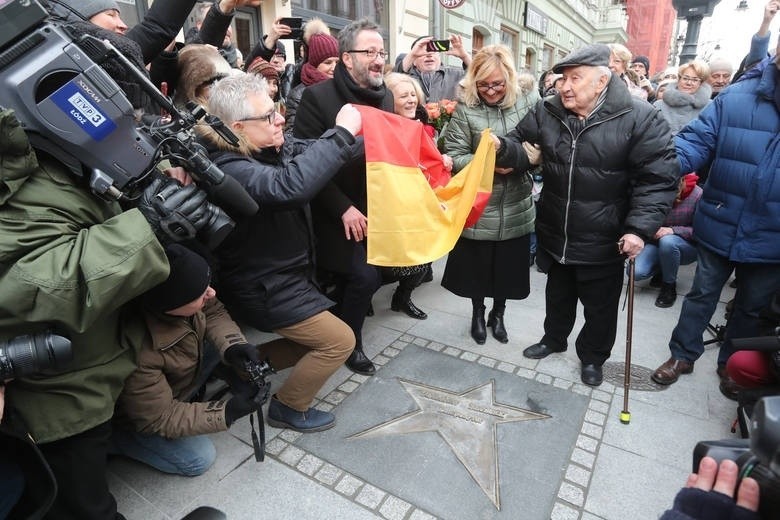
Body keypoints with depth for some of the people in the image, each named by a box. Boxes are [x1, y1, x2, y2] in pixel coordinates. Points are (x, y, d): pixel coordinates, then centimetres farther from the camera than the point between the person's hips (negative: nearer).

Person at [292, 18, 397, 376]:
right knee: (365, 276, -8)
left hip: (376, 208, 6)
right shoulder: (318, 96, -14)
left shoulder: (385, 95, 6)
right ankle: (348, 342, 18)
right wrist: (343, 207, -20)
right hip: (340, 213, -6)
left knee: (351, 277, 13)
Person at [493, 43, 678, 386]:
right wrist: (503, 147, -17)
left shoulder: (639, 118, -14)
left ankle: (593, 357, 41)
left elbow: (658, 178, -15)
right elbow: (523, 146, 7)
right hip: (554, 235, 4)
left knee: (600, 307, 16)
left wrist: (639, 228, -24)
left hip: (604, 242, -3)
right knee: (558, 295, 25)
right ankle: (554, 339, 50)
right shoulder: (546, 111, -3)